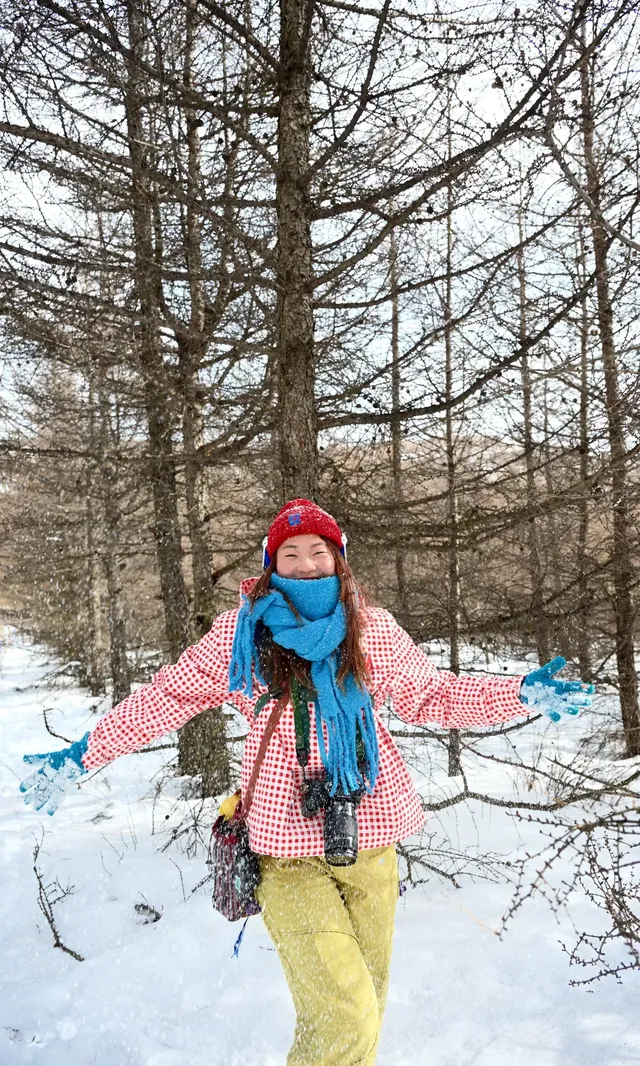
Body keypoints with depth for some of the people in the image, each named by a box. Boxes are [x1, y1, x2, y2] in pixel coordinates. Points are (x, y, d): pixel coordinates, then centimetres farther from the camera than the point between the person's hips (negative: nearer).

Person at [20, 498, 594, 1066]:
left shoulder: (373, 629, 3)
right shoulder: (240, 632, -1)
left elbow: (432, 694, 12)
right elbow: (166, 697, 4)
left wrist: (523, 694, 3)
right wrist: (81, 754, 3)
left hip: (369, 843, 3)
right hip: (287, 848, -3)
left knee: (364, 1006, 16)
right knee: (344, 1019, -14)